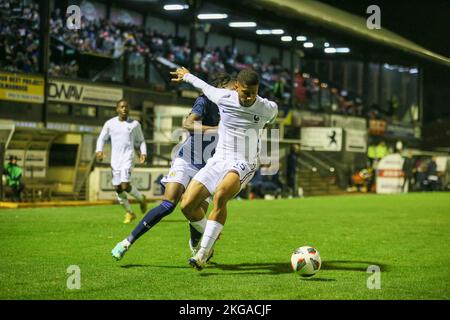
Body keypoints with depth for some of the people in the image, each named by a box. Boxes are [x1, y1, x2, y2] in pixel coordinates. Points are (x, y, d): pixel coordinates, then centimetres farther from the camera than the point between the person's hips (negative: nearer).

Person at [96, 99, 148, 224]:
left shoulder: (135, 124, 4)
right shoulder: (110, 123, 7)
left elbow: (141, 140, 14)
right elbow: (102, 138, 13)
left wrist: (143, 152, -3)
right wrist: (99, 150, -4)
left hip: (127, 158, -3)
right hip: (115, 159, 3)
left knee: (125, 185, -18)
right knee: (117, 188, 3)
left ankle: (141, 198, 12)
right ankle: (129, 213, 20)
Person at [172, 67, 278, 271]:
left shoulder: (268, 109, -8)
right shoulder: (223, 98, -6)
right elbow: (204, 86, 14)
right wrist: (186, 75, 31)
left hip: (244, 164, -3)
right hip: (219, 159, 3)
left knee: (220, 195, -34)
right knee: (187, 205, -9)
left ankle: (204, 251, -25)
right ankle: (211, 235, 22)